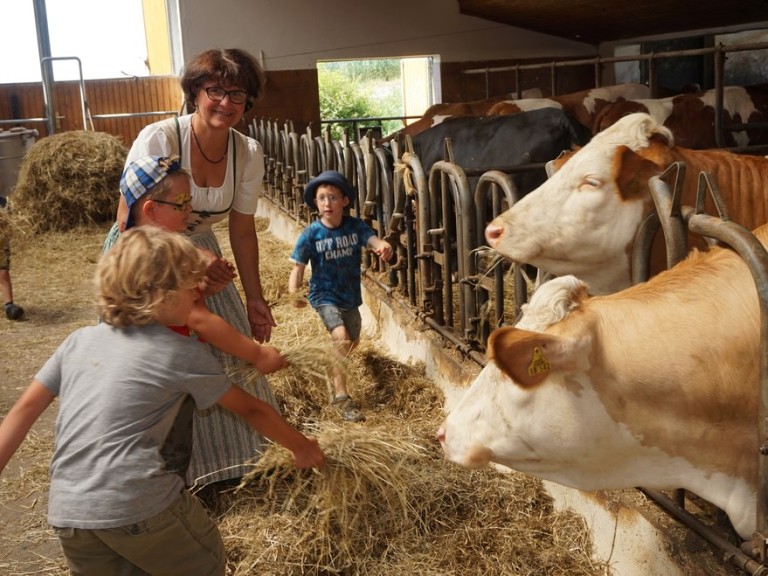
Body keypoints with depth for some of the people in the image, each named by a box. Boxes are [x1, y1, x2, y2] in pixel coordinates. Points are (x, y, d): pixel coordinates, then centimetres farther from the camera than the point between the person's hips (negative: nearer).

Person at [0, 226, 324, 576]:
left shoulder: (79, 340, 11)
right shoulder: (183, 354, -1)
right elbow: (249, 409, 9)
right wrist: (302, 447, 23)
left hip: (67, 512, 5)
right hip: (138, 505, -5)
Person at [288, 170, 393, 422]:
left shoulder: (355, 225, -9)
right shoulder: (311, 234, -15)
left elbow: (372, 239, -25)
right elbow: (298, 266, -12)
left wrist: (384, 246, -49)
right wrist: (293, 292, -26)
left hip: (351, 295, 5)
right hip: (325, 295, -4)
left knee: (352, 342, 22)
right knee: (340, 336, -27)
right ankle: (340, 396, -18)